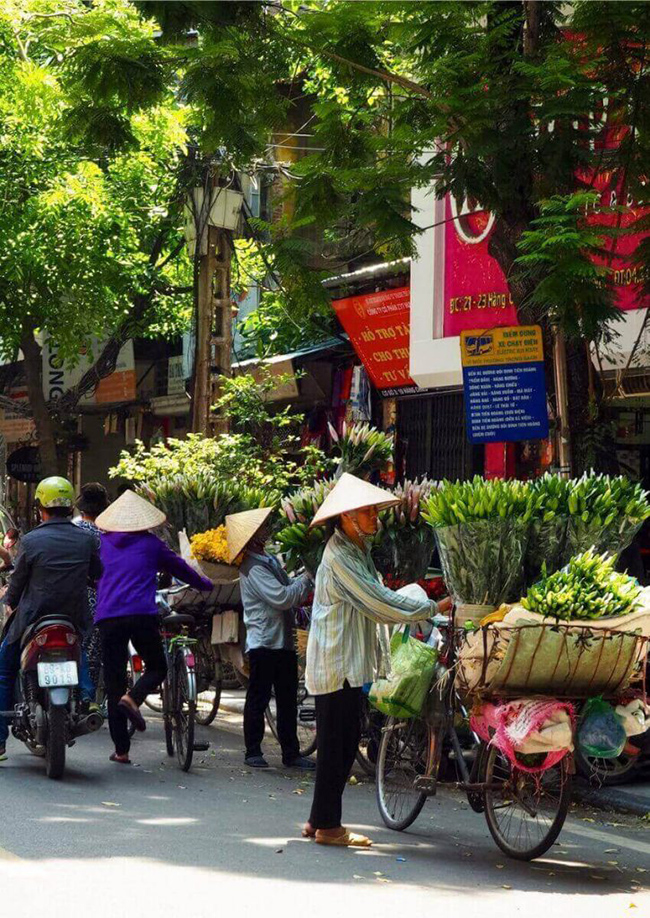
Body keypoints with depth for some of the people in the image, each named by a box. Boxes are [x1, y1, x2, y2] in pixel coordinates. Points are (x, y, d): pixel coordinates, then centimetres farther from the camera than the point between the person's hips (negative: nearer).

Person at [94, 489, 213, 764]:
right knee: (156, 667, 16)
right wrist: (205, 584, 38)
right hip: (142, 614, -2)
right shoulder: (151, 544, 11)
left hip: (107, 616, 2)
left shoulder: (101, 542, 15)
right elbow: (179, 567, 22)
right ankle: (133, 698, -18)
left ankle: (121, 750, 4)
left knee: (113, 682, 6)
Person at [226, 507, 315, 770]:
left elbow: (290, 595, 18)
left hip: (283, 641, 9)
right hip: (264, 642, -9)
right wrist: (306, 578, -11)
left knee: (288, 699, 9)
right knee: (258, 698, 0)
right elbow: (281, 598, -22)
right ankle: (253, 751, 7)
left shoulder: (270, 560, 16)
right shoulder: (254, 568, -15)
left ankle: (291, 753, 13)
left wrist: (305, 582, 1)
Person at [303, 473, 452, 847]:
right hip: (337, 665, -10)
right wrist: (435, 607, -16)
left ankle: (320, 820, 20)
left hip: (350, 664, 10)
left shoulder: (357, 550, 17)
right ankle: (327, 825, 2)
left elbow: (375, 601, 22)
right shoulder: (339, 557, -17)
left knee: (343, 745, 13)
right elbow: (379, 603, -21)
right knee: (336, 744, -4)